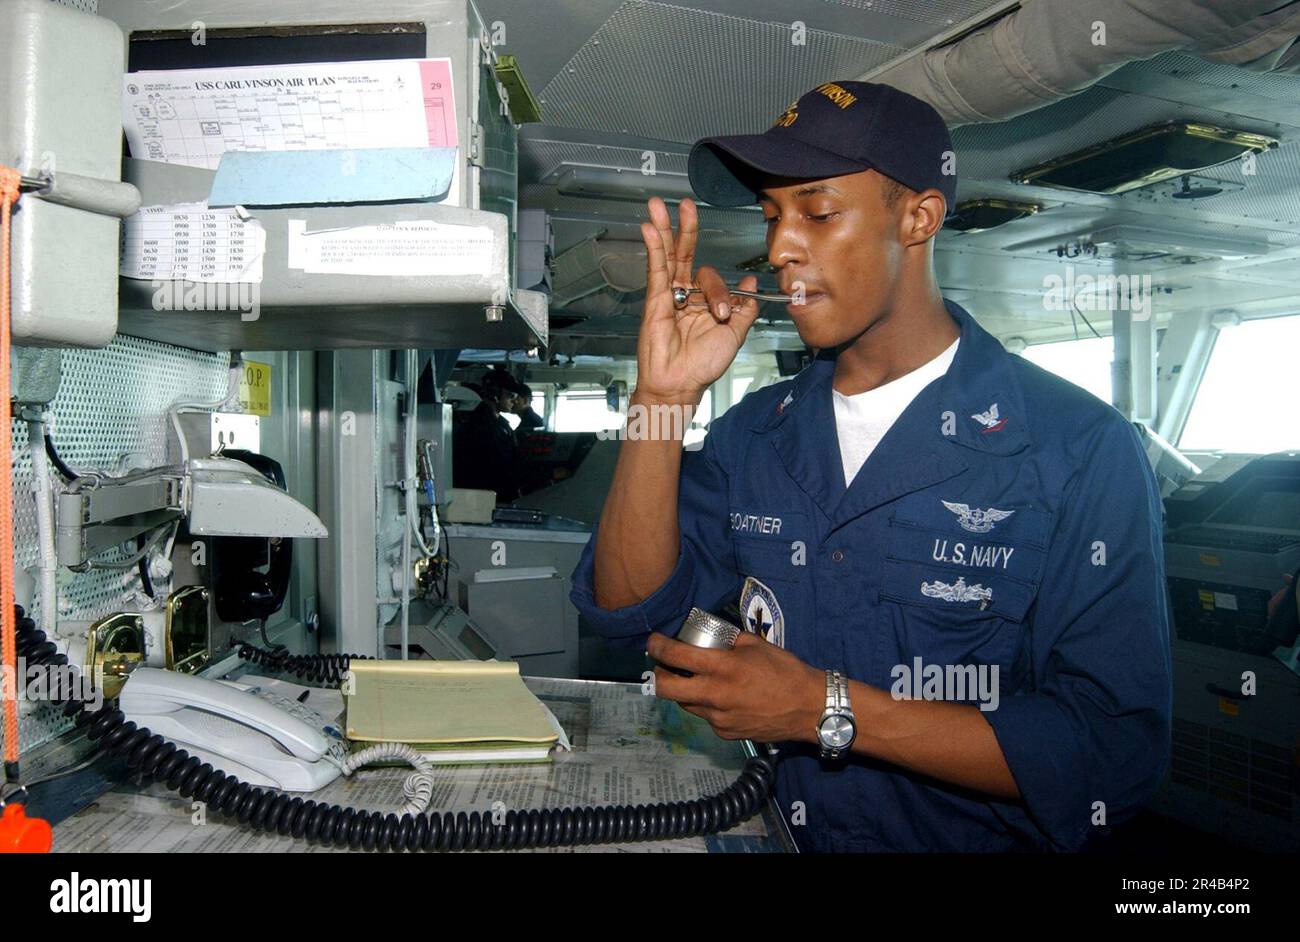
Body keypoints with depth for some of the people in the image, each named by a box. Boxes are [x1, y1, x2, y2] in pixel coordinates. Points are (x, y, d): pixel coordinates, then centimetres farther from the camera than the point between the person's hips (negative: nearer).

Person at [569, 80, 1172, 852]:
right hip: (780, 834, 4)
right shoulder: (756, 434, 4)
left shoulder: (1081, 451, -11)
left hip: (979, 839, -3)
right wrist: (663, 399, -11)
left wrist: (827, 709, -18)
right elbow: (630, 609, -2)